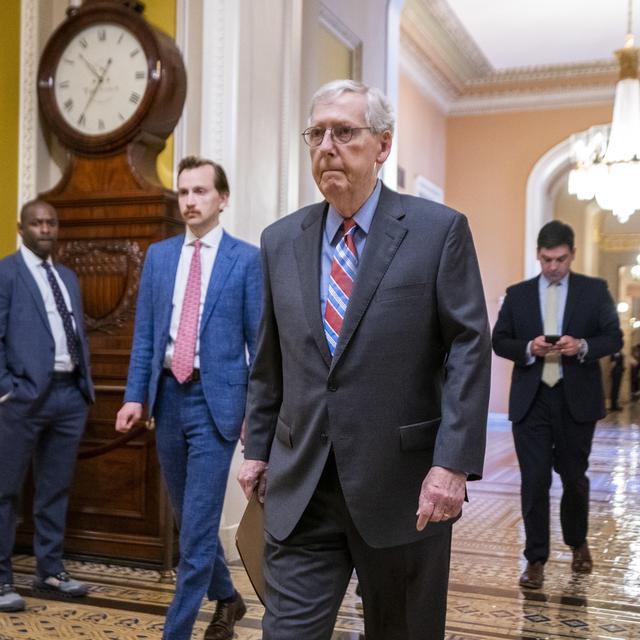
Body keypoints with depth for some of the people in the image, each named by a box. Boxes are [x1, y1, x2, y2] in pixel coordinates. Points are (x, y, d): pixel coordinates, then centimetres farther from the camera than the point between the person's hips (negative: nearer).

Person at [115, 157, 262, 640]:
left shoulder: (247, 259, -3)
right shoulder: (159, 256, 10)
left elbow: (260, 340, -4)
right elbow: (145, 334, 9)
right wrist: (136, 395, 1)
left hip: (215, 399, -5)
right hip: (168, 395, 5)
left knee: (198, 524, -4)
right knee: (189, 518, 17)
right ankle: (227, 599, 39)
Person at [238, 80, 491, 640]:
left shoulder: (439, 230, -4)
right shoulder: (280, 240, 8)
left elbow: (469, 349, -9)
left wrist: (453, 463, -16)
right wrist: (257, 448, 13)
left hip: (404, 486, -2)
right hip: (300, 488, 3)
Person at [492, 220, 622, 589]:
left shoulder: (595, 290, 5)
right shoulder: (518, 294, 8)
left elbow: (614, 338, 1)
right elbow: (499, 341, 7)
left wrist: (583, 346, -18)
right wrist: (528, 348, -13)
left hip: (577, 399, 0)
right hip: (531, 399, 0)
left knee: (574, 477, 12)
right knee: (534, 481, -2)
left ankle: (578, 542, 37)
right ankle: (536, 559, 8)